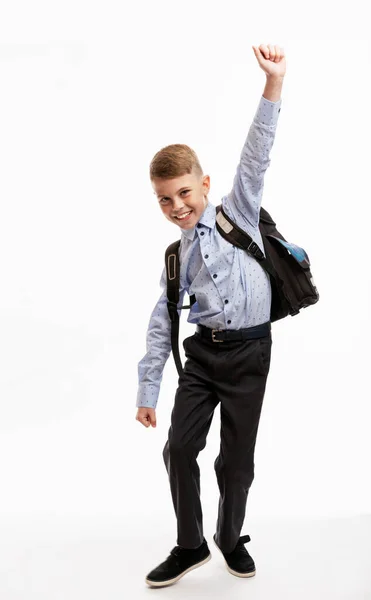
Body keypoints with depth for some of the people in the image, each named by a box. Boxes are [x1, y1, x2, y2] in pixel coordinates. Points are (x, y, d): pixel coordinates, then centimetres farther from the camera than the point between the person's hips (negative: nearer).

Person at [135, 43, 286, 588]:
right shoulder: (175, 258, 9)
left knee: (236, 458, 5)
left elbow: (255, 159, -9)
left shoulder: (238, 215, 2)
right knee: (180, 447, -2)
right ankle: (190, 546, 20)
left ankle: (230, 538, 30)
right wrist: (147, 390, 10)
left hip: (249, 350, -3)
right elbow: (161, 324, 11)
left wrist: (273, 83, -19)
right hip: (202, 352, 3)